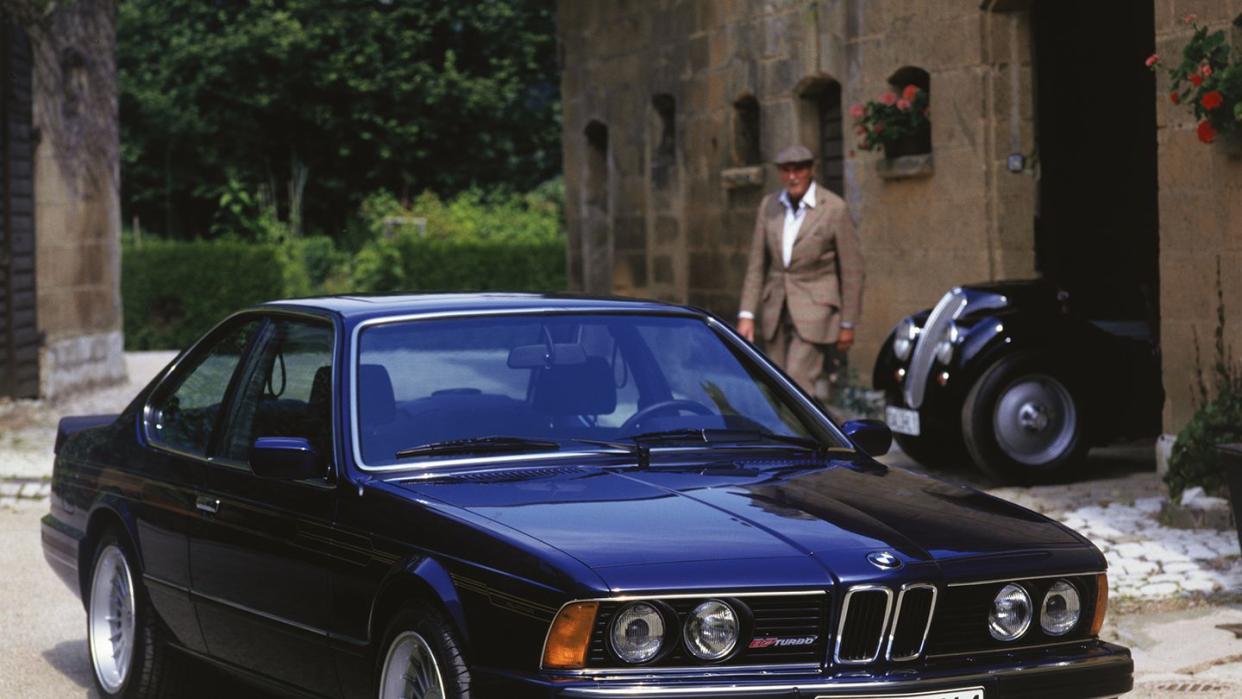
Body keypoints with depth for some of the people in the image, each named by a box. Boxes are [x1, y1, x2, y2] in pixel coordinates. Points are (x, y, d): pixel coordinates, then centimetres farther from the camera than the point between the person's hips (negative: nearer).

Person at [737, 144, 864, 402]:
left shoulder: (834, 208, -8)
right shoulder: (769, 206, 5)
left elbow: (852, 269, -4)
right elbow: (756, 263, 7)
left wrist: (848, 323, -3)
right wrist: (746, 314, 1)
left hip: (815, 310, -5)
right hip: (776, 309, 5)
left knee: (797, 384, -16)